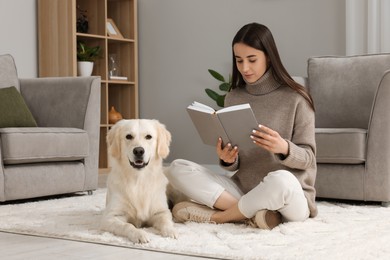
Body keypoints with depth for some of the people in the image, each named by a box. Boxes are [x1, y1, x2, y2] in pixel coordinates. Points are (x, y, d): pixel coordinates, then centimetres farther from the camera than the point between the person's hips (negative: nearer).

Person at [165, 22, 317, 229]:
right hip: (243, 190, 4)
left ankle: (216, 215, -16)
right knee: (177, 169, -13)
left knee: (281, 180, -40)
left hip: (290, 198, -4)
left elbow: (307, 158, -5)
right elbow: (235, 164, 8)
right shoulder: (233, 99, 6)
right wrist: (227, 160, -16)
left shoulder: (295, 99, -6)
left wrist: (284, 148, -27)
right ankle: (253, 213, -23)